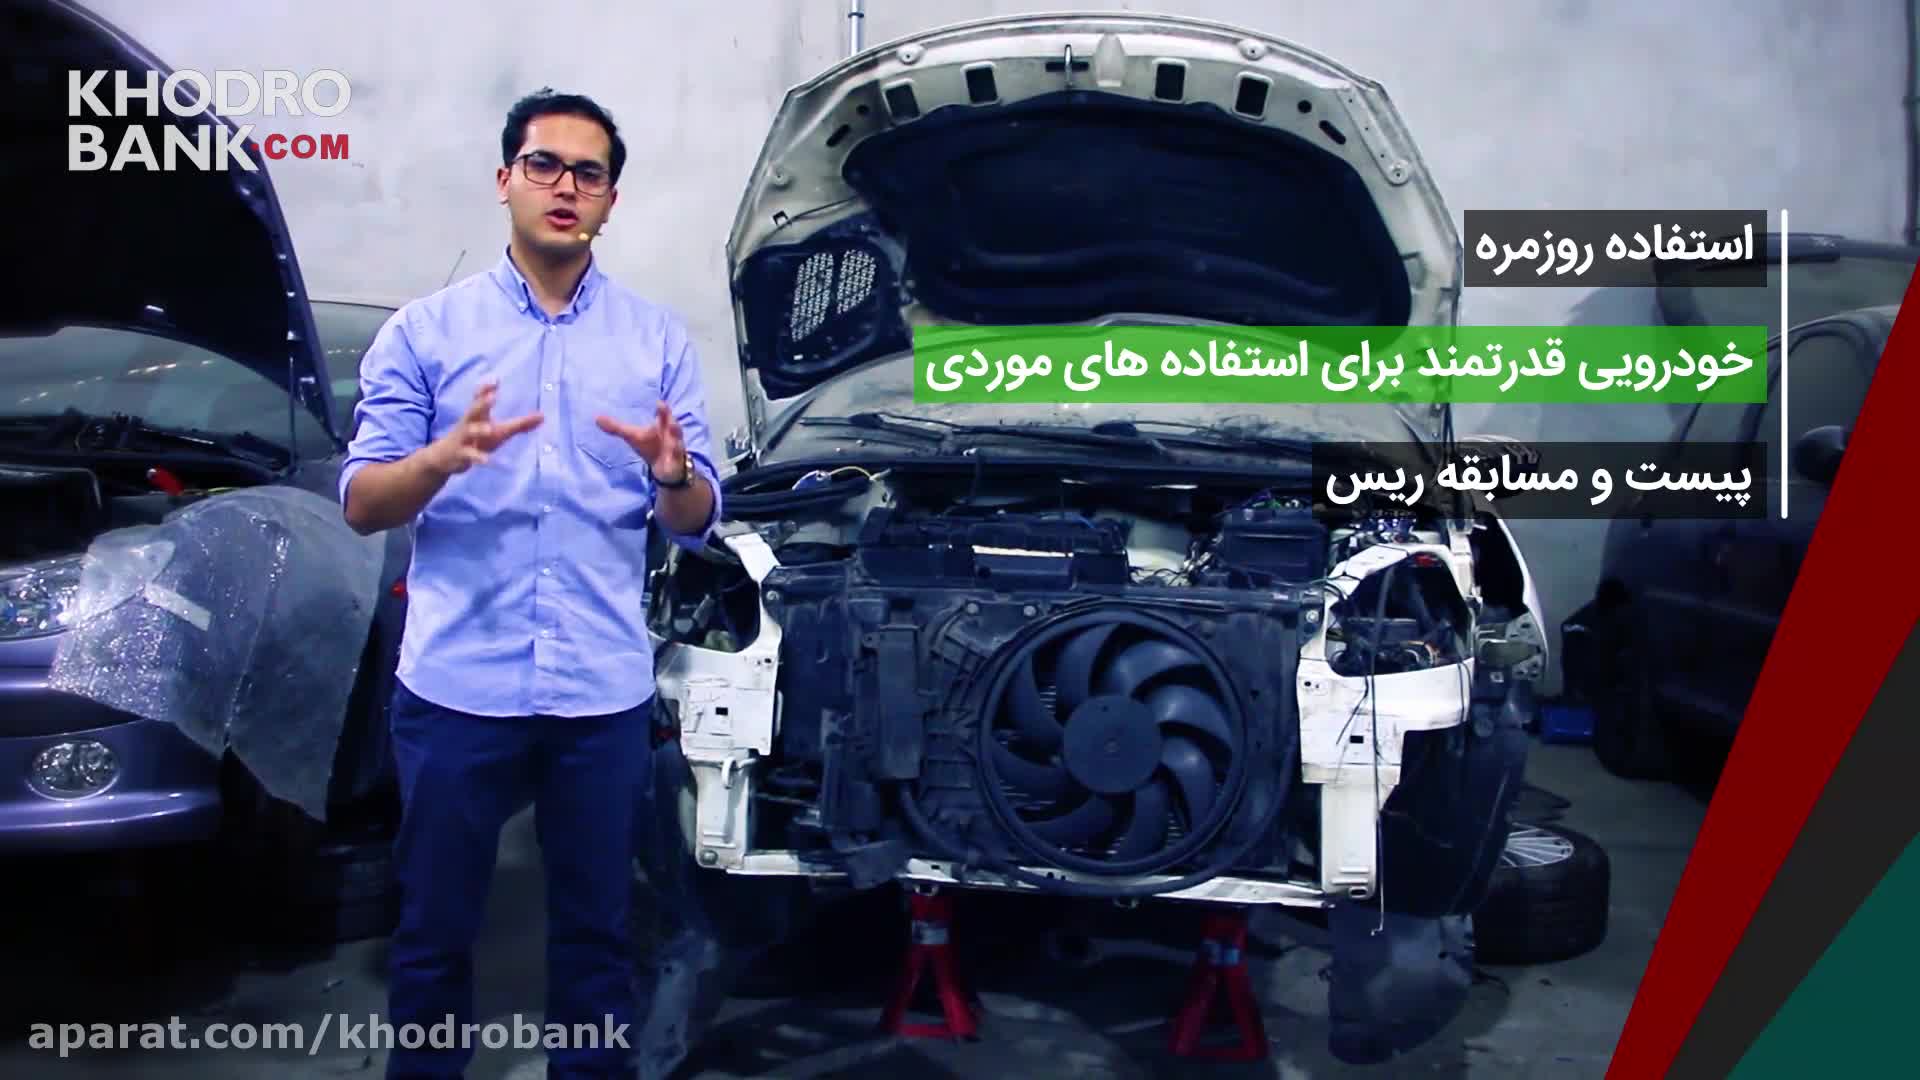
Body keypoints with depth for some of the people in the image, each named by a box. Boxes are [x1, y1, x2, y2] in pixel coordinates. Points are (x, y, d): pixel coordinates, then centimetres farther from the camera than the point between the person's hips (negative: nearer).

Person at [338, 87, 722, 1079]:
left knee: (595, 927, 12)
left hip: (602, 691, 1)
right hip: (455, 684, -1)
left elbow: (696, 522, 5)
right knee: (434, 930, 10)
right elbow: (361, 505, -2)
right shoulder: (424, 329, 3)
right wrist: (446, 457, -23)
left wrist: (674, 475, -19)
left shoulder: (658, 339, 7)